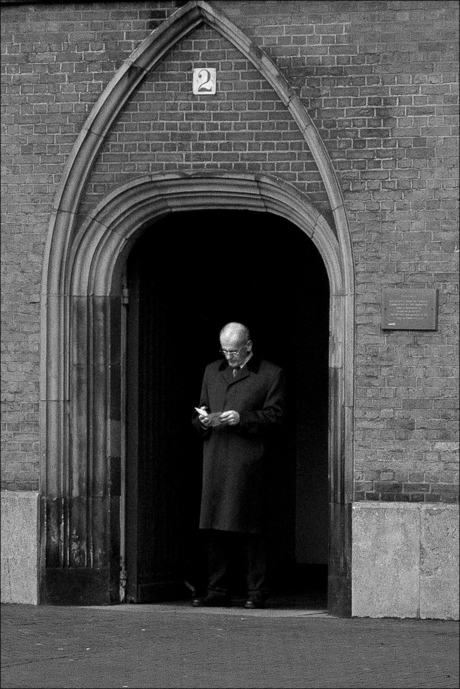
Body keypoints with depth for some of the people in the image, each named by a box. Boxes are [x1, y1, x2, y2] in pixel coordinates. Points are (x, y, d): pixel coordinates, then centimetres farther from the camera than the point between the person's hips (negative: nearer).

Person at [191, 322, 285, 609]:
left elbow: (274, 415, -3)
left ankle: (257, 592, 0)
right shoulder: (212, 371, 20)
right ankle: (218, 591, 9)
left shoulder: (271, 374, 4)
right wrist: (203, 418, 0)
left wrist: (241, 419, -15)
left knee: (250, 527, -6)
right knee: (216, 528, 4)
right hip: (215, 459, 5)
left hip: (249, 459, -5)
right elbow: (200, 410, 23)